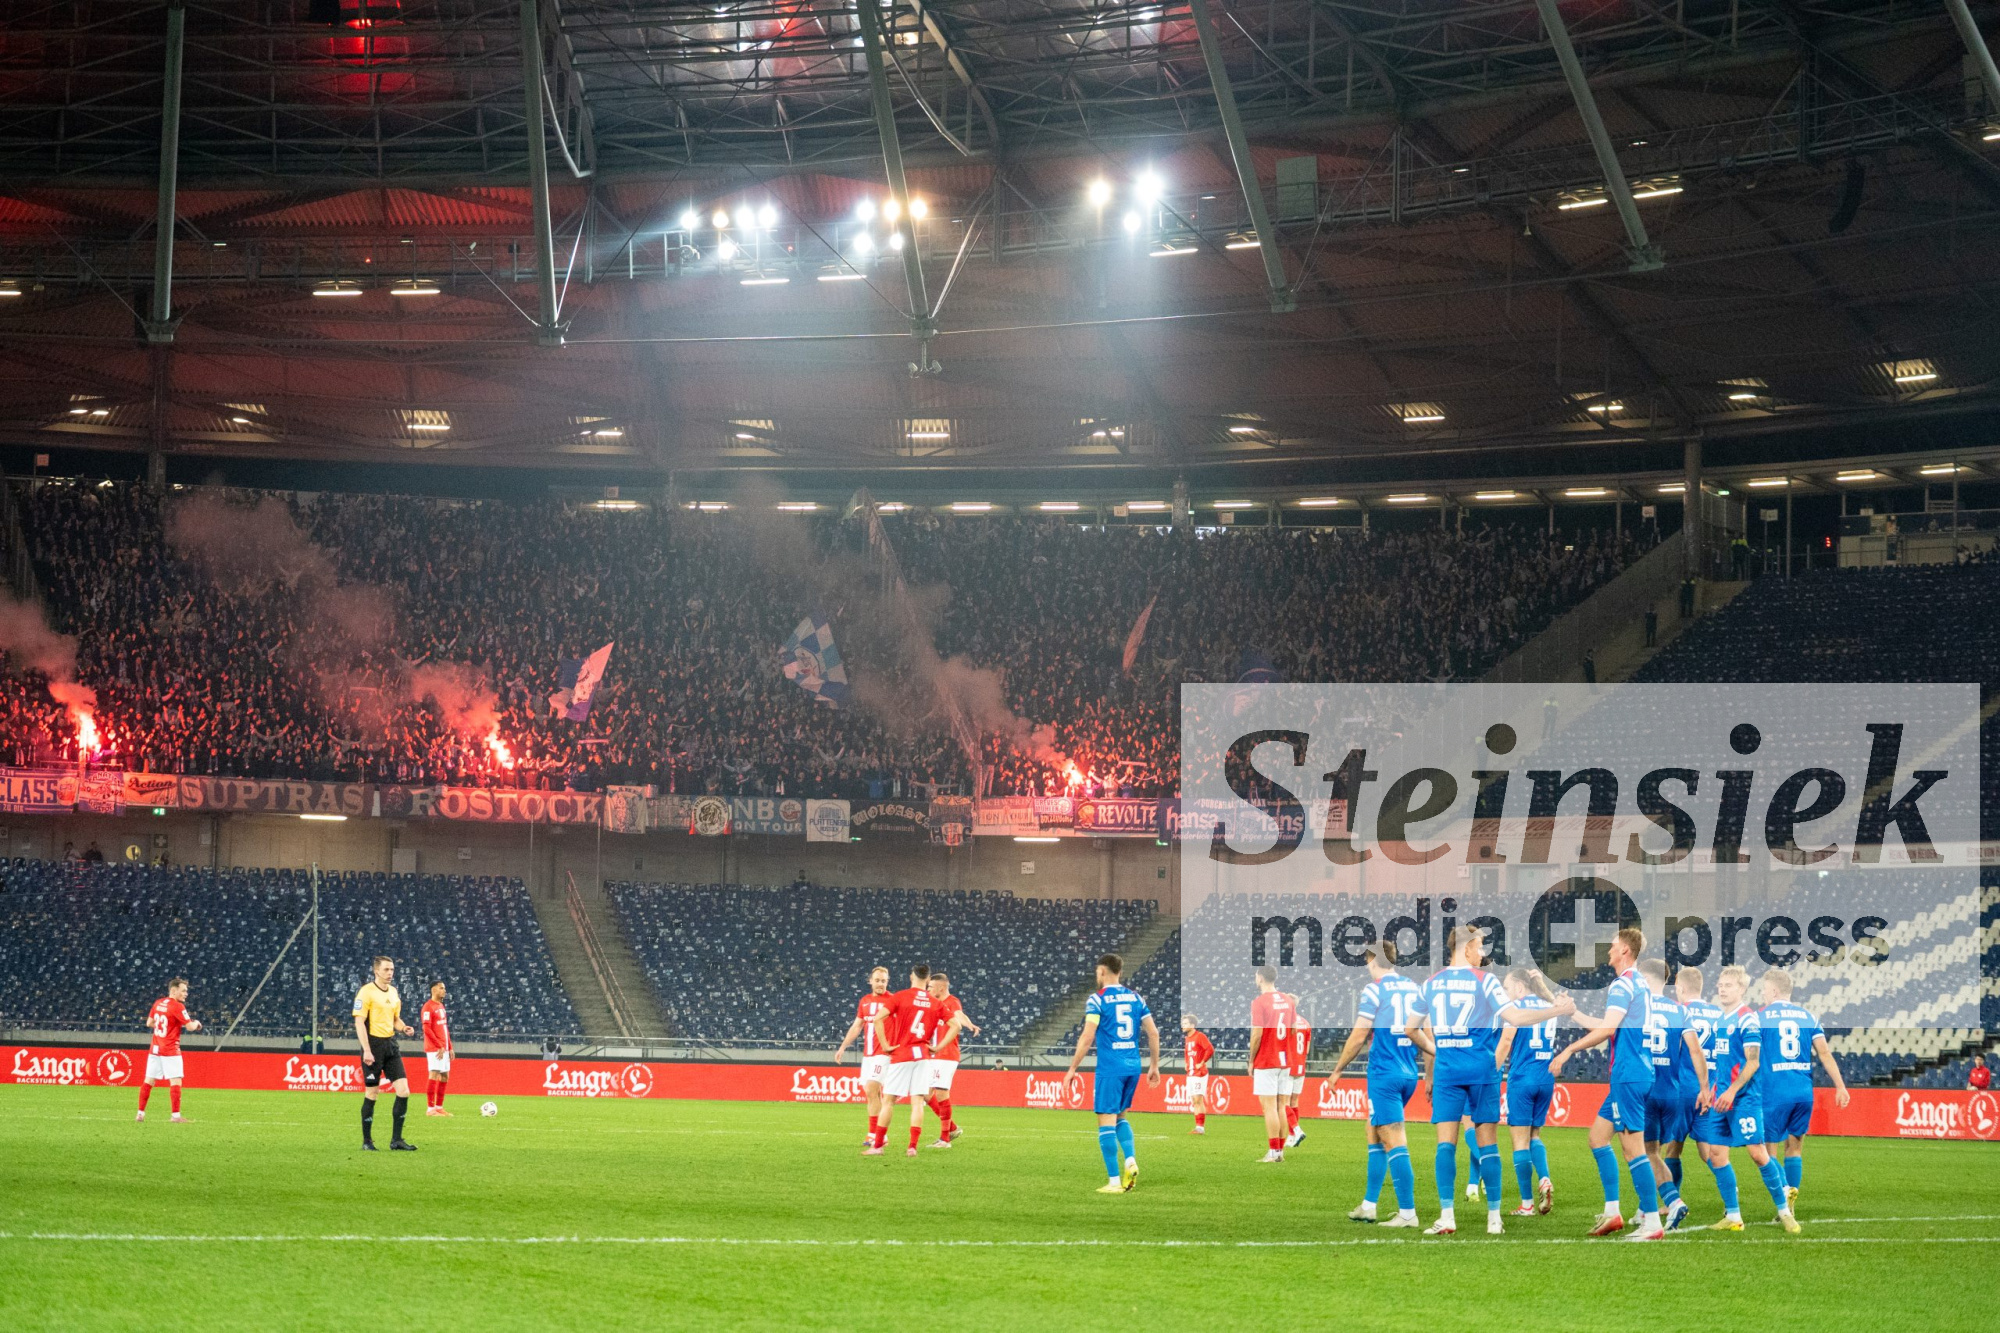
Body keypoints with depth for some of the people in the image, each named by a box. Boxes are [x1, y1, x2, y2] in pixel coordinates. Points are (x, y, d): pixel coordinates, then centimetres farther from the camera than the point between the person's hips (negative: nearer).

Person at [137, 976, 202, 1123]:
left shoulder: (158, 1003, 8)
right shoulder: (178, 1006, -13)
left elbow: (149, 1023, 17)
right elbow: (190, 1027, -13)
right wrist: (197, 1023, 8)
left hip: (155, 1049, 7)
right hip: (170, 1050, -7)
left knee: (149, 1081, 10)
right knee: (175, 1082, -6)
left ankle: (141, 1113, 13)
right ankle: (176, 1115, -11)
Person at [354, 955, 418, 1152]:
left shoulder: (393, 992, 14)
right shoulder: (366, 992, -9)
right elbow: (359, 1022, -14)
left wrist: (404, 1028, 2)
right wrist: (366, 1050, -20)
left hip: (390, 1044, 7)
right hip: (373, 1045, -7)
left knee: (403, 1091, -3)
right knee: (371, 1094, -2)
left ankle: (396, 1140, 4)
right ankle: (367, 1141, 10)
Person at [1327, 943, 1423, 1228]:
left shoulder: (1373, 990, -8)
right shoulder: (1414, 988, 10)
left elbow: (1358, 1036, -9)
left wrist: (1337, 1070, 2)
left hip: (1384, 1074, -7)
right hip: (1408, 1074, 7)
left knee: (1394, 1141, -8)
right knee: (1374, 1135, 18)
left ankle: (1408, 1212, -11)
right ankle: (1368, 1205, 20)